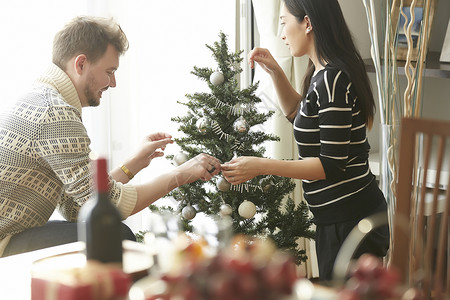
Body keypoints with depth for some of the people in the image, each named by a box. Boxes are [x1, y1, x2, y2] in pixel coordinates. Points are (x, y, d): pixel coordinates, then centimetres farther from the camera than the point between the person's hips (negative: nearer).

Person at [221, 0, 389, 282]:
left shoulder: (333, 79, -21)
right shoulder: (325, 73, 9)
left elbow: (332, 165, -23)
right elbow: (297, 113, 28)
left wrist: (261, 166, -23)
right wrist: (275, 71, 13)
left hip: (349, 220, -10)